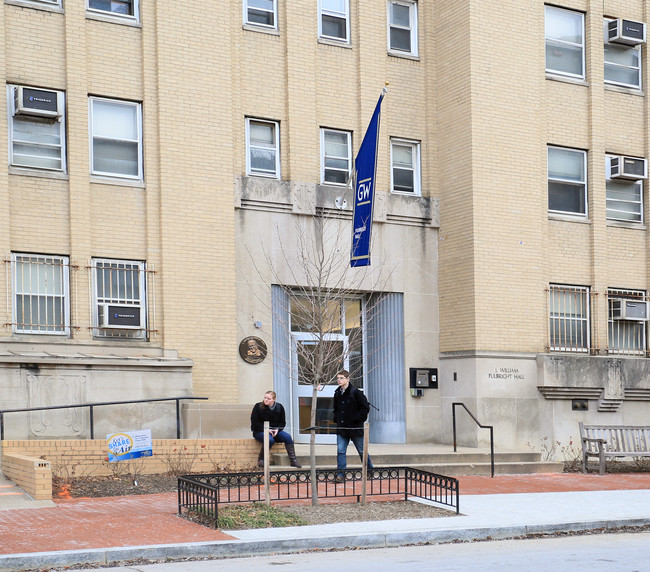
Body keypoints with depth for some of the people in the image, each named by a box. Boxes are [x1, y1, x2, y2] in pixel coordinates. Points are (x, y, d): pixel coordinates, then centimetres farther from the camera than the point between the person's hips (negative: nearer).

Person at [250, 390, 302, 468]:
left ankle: (293, 460, -17)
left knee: (287, 437, -23)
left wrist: (277, 429, -11)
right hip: (260, 431, -4)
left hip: (275, 430, 4)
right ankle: (260, 460, -18)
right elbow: (254, 422, -7)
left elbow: (282, 422, 10)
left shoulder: (279, 407, 2)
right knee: (270, 440, -36)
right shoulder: (258, 407, -7)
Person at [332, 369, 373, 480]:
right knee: (340, 451, -3)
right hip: (341, 428, 5)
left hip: (355, 427, -5)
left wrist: (357, 418, -13)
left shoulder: (355, 392, -10)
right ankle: (340, 474, -2)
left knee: (362, 452, 7)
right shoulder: (337, 394, 9)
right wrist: (336, 419, 9)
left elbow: (365, 408, -8)